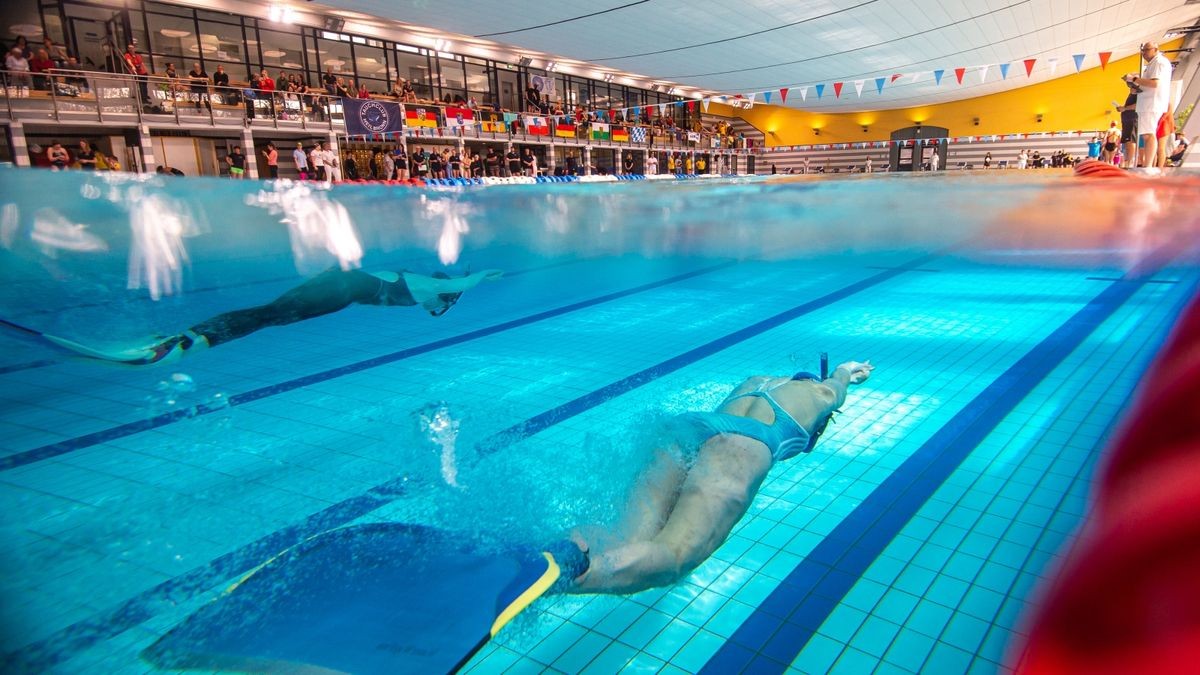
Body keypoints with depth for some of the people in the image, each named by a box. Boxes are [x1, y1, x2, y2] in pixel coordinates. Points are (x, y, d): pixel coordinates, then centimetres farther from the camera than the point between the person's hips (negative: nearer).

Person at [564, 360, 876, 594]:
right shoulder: (821, 392, 33)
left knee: (633, 548, -12)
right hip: (741, 442, -6)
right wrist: (845, 371, 84)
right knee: (671, 557, -23)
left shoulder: (755, 382, 43)